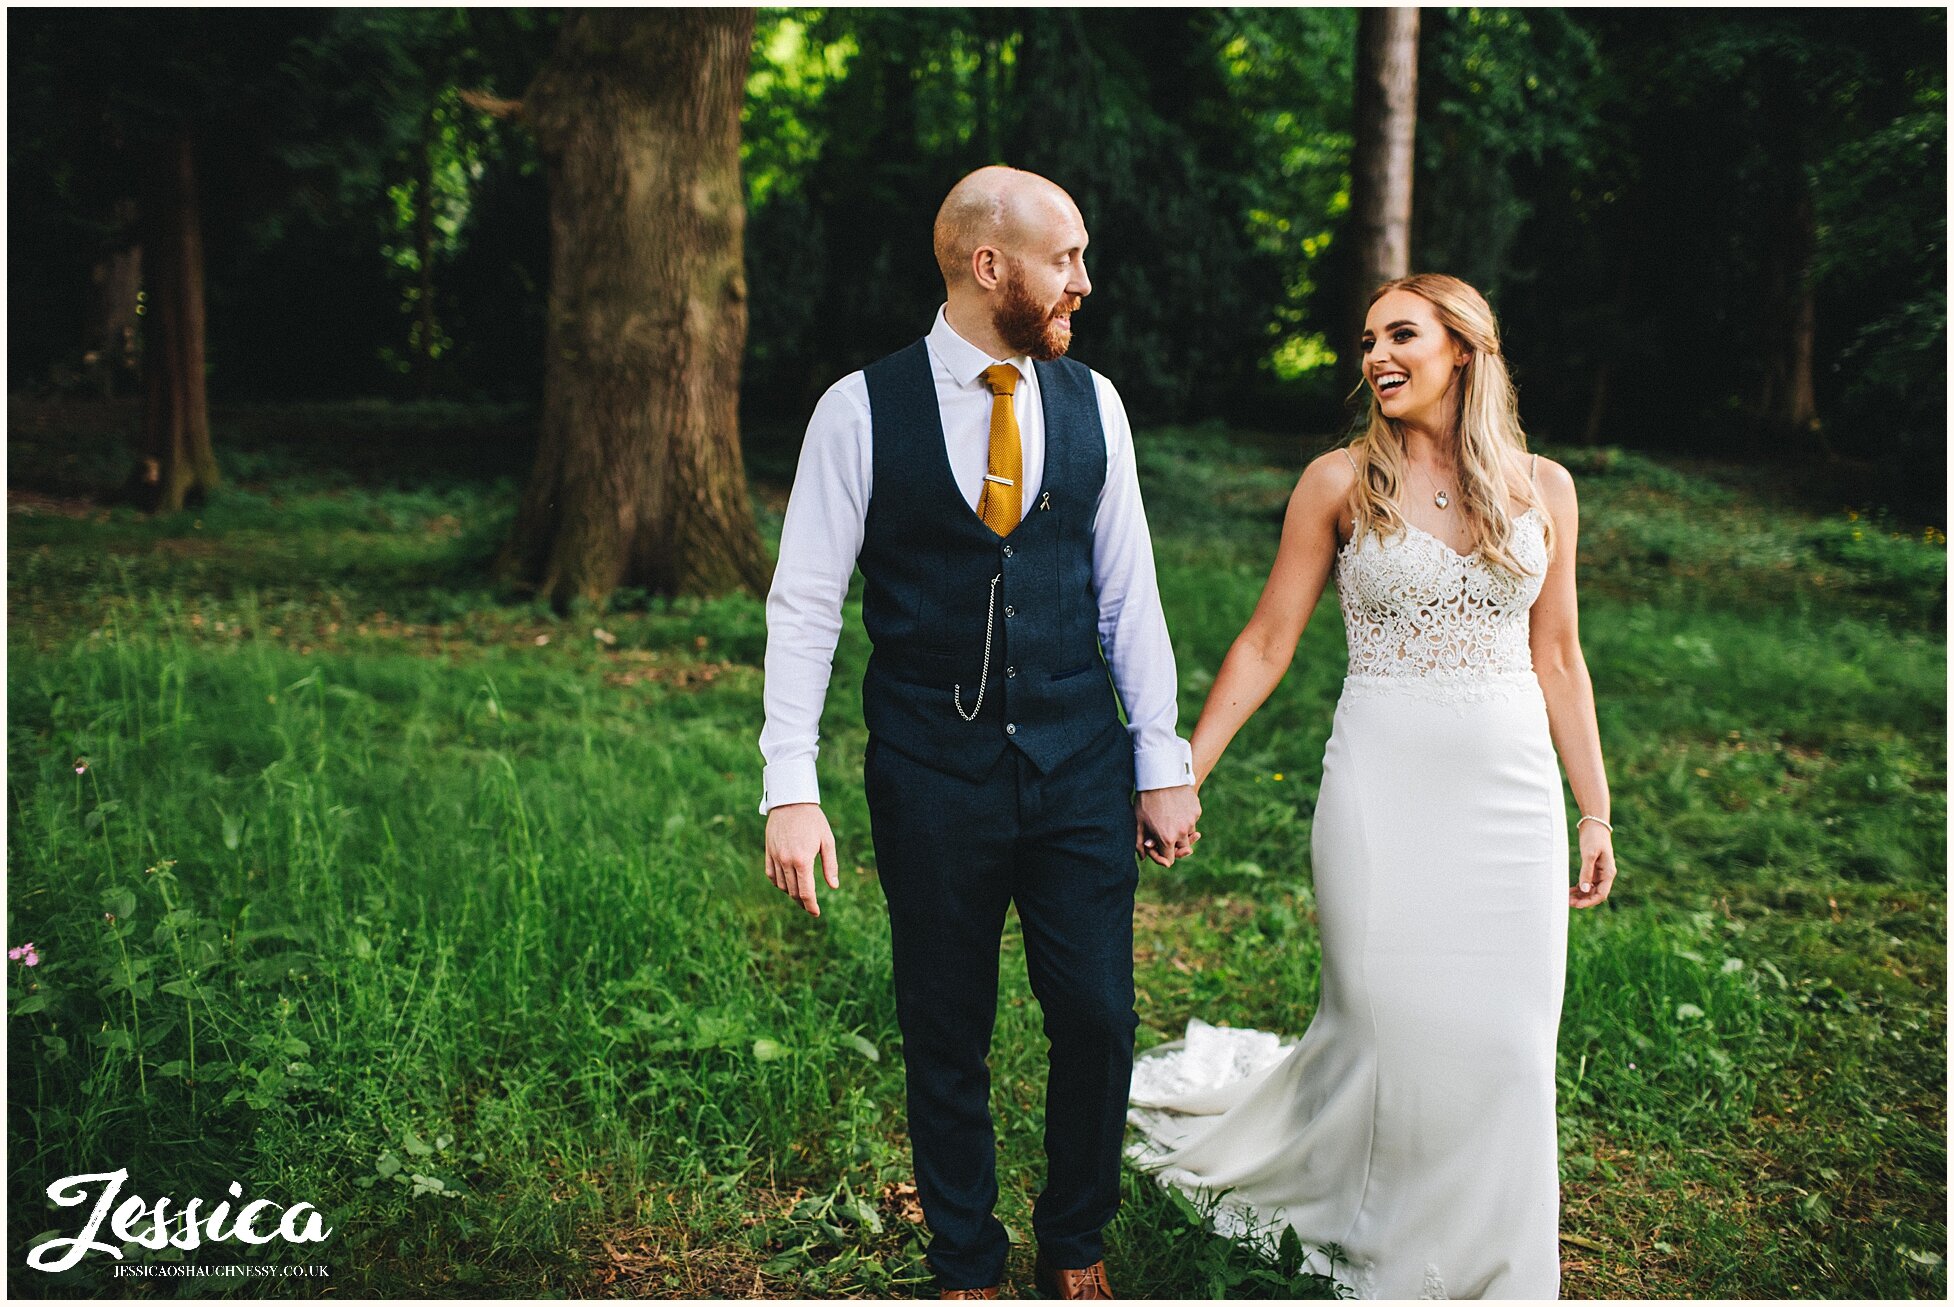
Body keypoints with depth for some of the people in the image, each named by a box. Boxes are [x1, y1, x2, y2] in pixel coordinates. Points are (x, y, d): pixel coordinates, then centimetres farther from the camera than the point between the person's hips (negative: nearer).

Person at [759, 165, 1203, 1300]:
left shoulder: (1092, 402, 4)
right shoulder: (862, 409, -6)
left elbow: (1129, 592, 7)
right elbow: (804, 606, -5)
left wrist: (1164, 763, 6)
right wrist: (792, 789, -11)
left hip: (1081, 765, 3)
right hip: (931, 771, -2)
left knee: (1099, 1019, 5)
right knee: (946, 1038, 10)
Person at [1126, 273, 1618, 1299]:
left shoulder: (1540, 486, 6)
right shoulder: (1340, 482, -1)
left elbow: (1557, 655, 11)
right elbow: (1265, 643, 0)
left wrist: (1595, 811, 10)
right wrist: (1181, 775, -4)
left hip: (1514, 791, 3)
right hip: (1384, 788, -2)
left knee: (1504, 1043, 6)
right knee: (1387, 1025, 0)